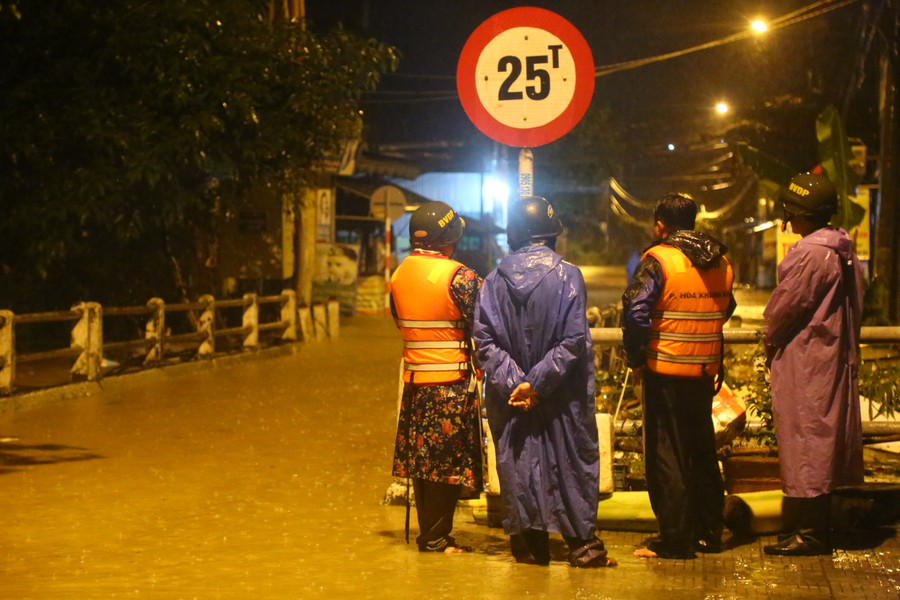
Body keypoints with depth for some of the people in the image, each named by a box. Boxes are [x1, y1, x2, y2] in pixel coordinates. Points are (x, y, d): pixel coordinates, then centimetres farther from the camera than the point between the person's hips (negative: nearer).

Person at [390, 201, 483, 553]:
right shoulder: (459, 277, -14)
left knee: (422, 458, 13)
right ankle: (437, 538, 4)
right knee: (448, 462, 1)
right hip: (452, 382, -6)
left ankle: (428, 533, 20)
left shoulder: (399, 274, 6)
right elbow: (480, 328, -11)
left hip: (413, 379, 6)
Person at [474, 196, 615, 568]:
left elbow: (484, 341, -7)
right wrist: (538, 382, -14)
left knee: (518, 464, 10)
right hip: (561, 398, -2)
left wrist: (511, 382, -10)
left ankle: (529, 544, 12)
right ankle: (583, 544, 10)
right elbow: (574, 341, -15)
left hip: (510, 395, 2)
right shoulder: (568, 276, -8)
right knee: (574, 462, 8)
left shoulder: (494, 281, -1)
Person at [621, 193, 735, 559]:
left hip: (666, 370, -6)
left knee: (666, 454, 0)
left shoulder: (658, 260, -12)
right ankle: (709, 532, 22)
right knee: (702, 450, 16)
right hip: (706, 371, 6)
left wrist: (636, 360, -9)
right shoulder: (721, 263, 7)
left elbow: (635, 312, -18)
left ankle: (675, 541, 1)